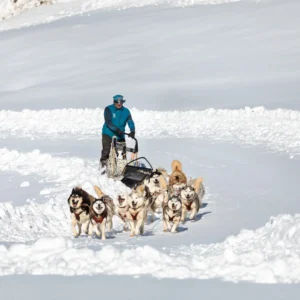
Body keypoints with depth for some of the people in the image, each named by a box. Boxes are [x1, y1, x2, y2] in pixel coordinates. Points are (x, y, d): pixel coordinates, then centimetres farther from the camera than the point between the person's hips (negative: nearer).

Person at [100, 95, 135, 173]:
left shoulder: (126, 111, 4)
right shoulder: (108, 109, -7)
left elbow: (130, 122, -5)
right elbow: (108, 122, -17)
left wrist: (132, 131, -25)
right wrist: (116, 129, -30)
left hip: (120, 136, 4)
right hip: (108, 134, -4)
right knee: (106, 150, -16)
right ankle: (103, 163, -4)